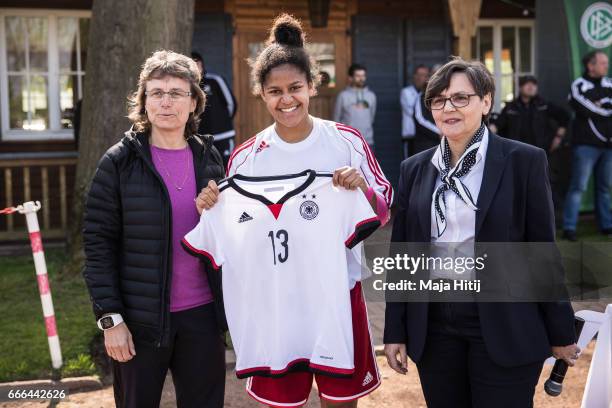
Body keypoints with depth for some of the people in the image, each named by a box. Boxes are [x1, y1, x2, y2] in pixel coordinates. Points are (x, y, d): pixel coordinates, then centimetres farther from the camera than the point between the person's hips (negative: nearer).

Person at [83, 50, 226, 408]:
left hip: (202, 315, 3)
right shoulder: (120, 162, -6)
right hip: (140, 320, -3)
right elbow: (99, 242, -7)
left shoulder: (209, 157, 5)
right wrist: (110, 318, -11)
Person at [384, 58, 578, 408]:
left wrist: (561, 333, -1)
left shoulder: (524, 161, -4)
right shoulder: (415, 169, 7)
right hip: (434, 329, 4)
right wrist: (396, 331, 7)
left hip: (504, 329, -3)